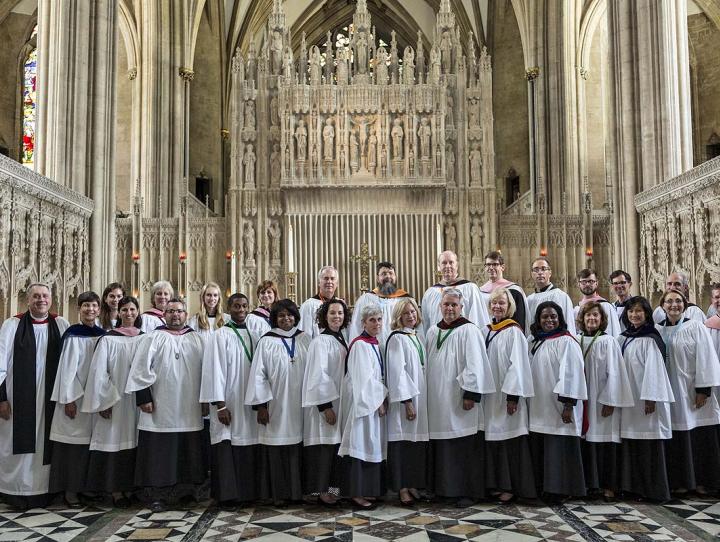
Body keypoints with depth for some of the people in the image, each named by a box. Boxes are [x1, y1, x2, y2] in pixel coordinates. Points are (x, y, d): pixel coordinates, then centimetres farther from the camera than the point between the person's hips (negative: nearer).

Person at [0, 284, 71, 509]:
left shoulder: (61, 325, 3)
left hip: (50, 398, 2)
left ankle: (43, 489, 19)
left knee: (45, 444, 8)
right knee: (20, 444, 4)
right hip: (19, 399, -2)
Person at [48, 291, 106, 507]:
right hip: (76, 397, -4)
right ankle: (70, 490, 8)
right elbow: (67, 368, -9)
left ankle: (89, 487, 17)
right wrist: (69, 399, -13)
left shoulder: (103, 335, 7)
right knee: (74, 441, -1)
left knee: (92, 441, 8)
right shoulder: (72, 335, -6)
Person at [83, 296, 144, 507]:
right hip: (113, 400, -3)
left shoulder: (145, 339, 7)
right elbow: (98, 371, -6)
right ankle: (116, 491, 5)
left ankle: (129, 487, 14)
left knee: (133, 440, 6)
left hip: (137, 400, 3)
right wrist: (104, 401, -11)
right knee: (114, 441, -1)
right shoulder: (108, 339, -3)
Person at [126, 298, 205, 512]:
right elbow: (141, 367, -5)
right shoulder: (155, 338, 1)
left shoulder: (196, 339, 10)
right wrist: (143, 396, -11)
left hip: (189, 408, 3)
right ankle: (158, 496, 8)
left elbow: (205, 369, 11)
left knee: (188, 452, 8)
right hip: (161, 407, -3)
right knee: (160, 453, -1)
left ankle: (186, 490, 22)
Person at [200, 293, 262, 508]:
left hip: (250, 404, 5)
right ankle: (227, 495, 6)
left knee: (249, 448, 6)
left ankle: (248, 492, 16)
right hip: (228, 404, -5)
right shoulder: (219, 336, -4)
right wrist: (220, 405, -16)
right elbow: (214, 370, -10)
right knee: (227, 448, -4)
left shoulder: (254, 337, 11)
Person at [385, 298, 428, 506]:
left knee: (417, 443, 9)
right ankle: (402, 488, 4)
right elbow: (397, 372, -15)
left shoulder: (417, 337, 14)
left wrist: (420, 399, 12)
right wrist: (407, 402, -19)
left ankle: (413, 484, 18)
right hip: (405, 398, -7)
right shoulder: (396, 339, -9)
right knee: (402, 442, -3)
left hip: (420, 398, 7)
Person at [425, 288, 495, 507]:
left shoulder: (469, 331, -8)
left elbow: (475, 365, -13)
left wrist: (471, 394, -18)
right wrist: (427, 392, 14)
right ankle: (443, 487, 22)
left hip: (459, 399, -6)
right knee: (441, 446, 11)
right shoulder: (433, 331, 12)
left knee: (464, 447, 0)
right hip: (438, 401, 6)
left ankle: (467, 491, 10)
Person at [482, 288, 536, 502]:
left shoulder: (514, 331, -7)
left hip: (507, 395, -6)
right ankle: (497, 483, 18)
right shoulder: (485, 331, 11)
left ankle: (511, 486, 8)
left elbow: (517, 364, -13)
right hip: (489, 395, 6)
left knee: (509, 440, -1)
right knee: (492, 439, 9)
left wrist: (513, 396, -18)